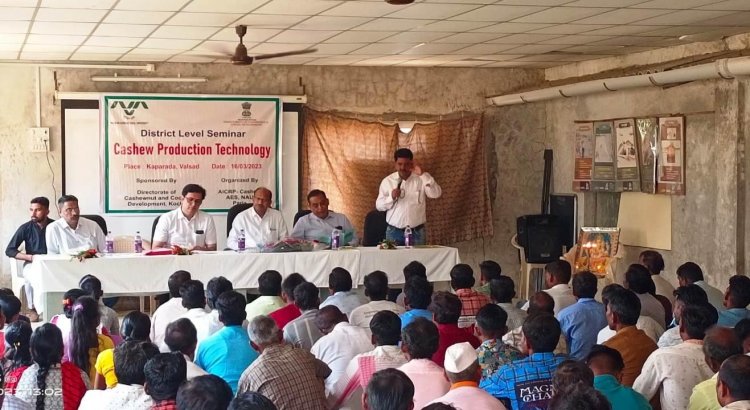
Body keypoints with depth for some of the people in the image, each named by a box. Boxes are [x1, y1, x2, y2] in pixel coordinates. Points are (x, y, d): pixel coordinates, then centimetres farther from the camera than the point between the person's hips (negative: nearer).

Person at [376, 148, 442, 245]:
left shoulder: (422, 179, -1)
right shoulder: (387, 181, 3)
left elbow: (436, 194, -16)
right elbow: (379, 206, 3)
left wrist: (422, 175, -21)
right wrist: (391, 197, -16)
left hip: (416, 232, -1)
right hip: (394, 232, 1)